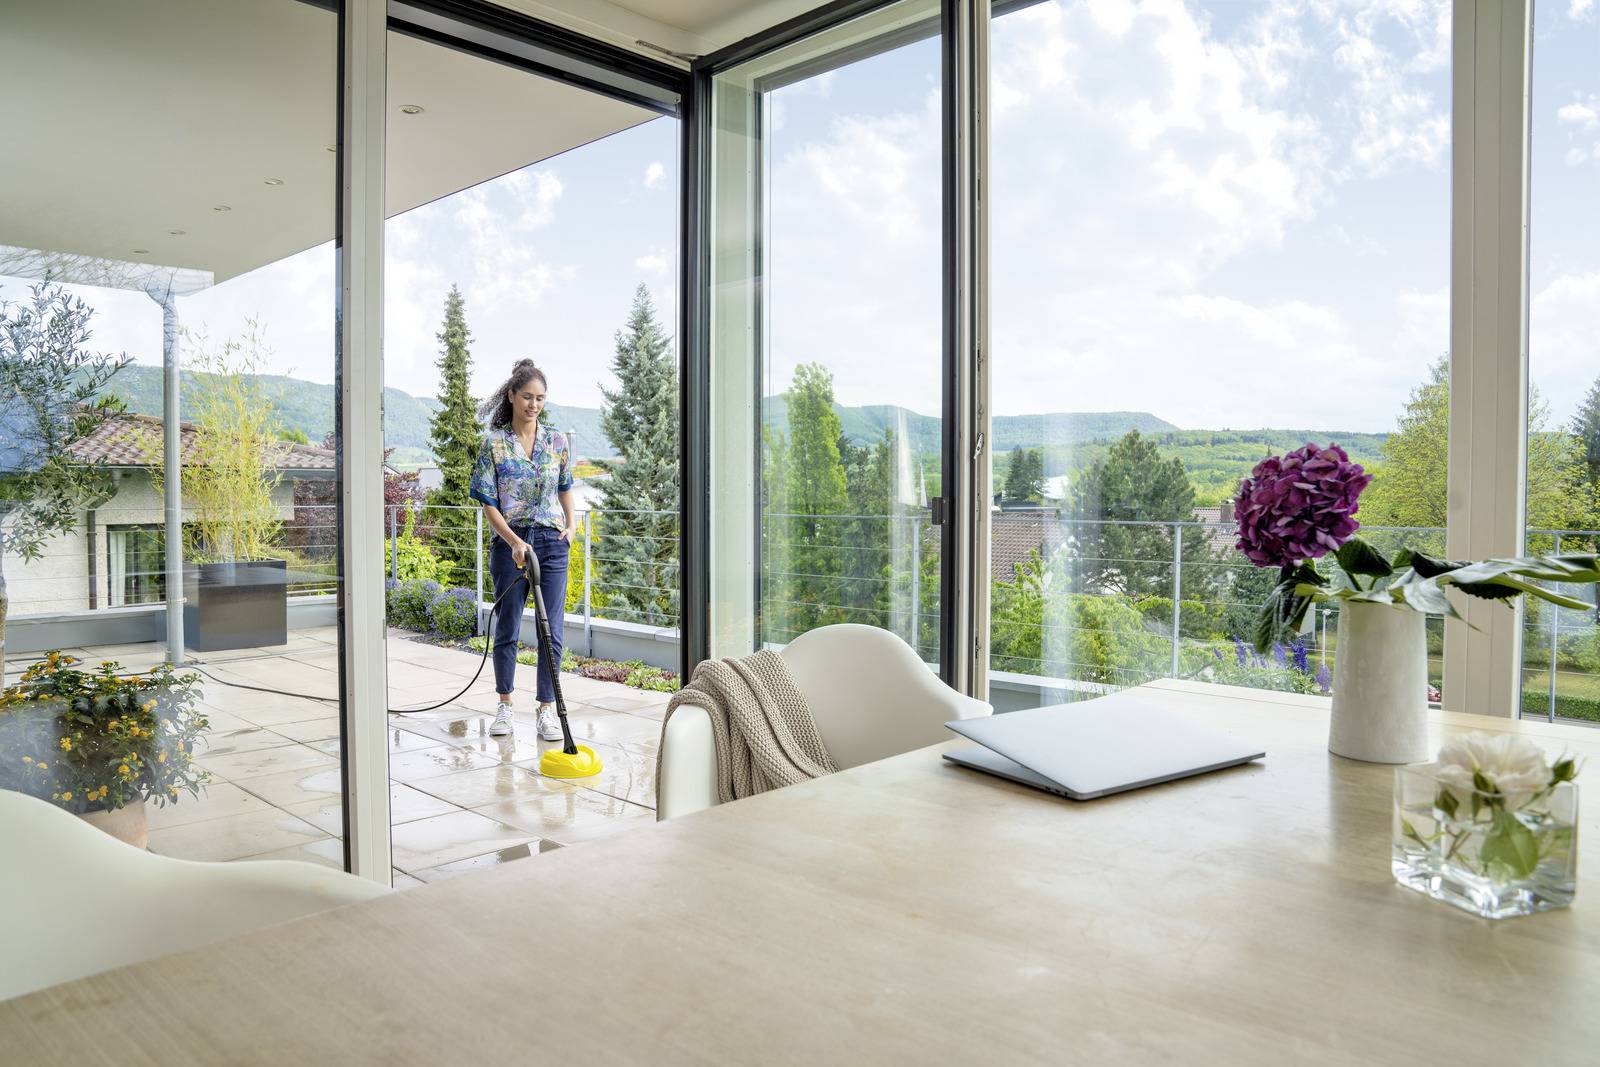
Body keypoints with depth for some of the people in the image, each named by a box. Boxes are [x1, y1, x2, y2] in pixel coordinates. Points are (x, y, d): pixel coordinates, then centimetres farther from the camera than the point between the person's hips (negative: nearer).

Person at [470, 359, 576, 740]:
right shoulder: (494, 444, -3)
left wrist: (571, 526, 5)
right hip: (510, 542, -2)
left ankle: (547, 707, 10)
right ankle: (504, 704, 23)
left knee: (552, 628, 0)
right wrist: (515, 542, -17)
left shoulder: (558, 442, 6)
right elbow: (488, 503, -6)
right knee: (507, 626, 7)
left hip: (552, 541, 2)